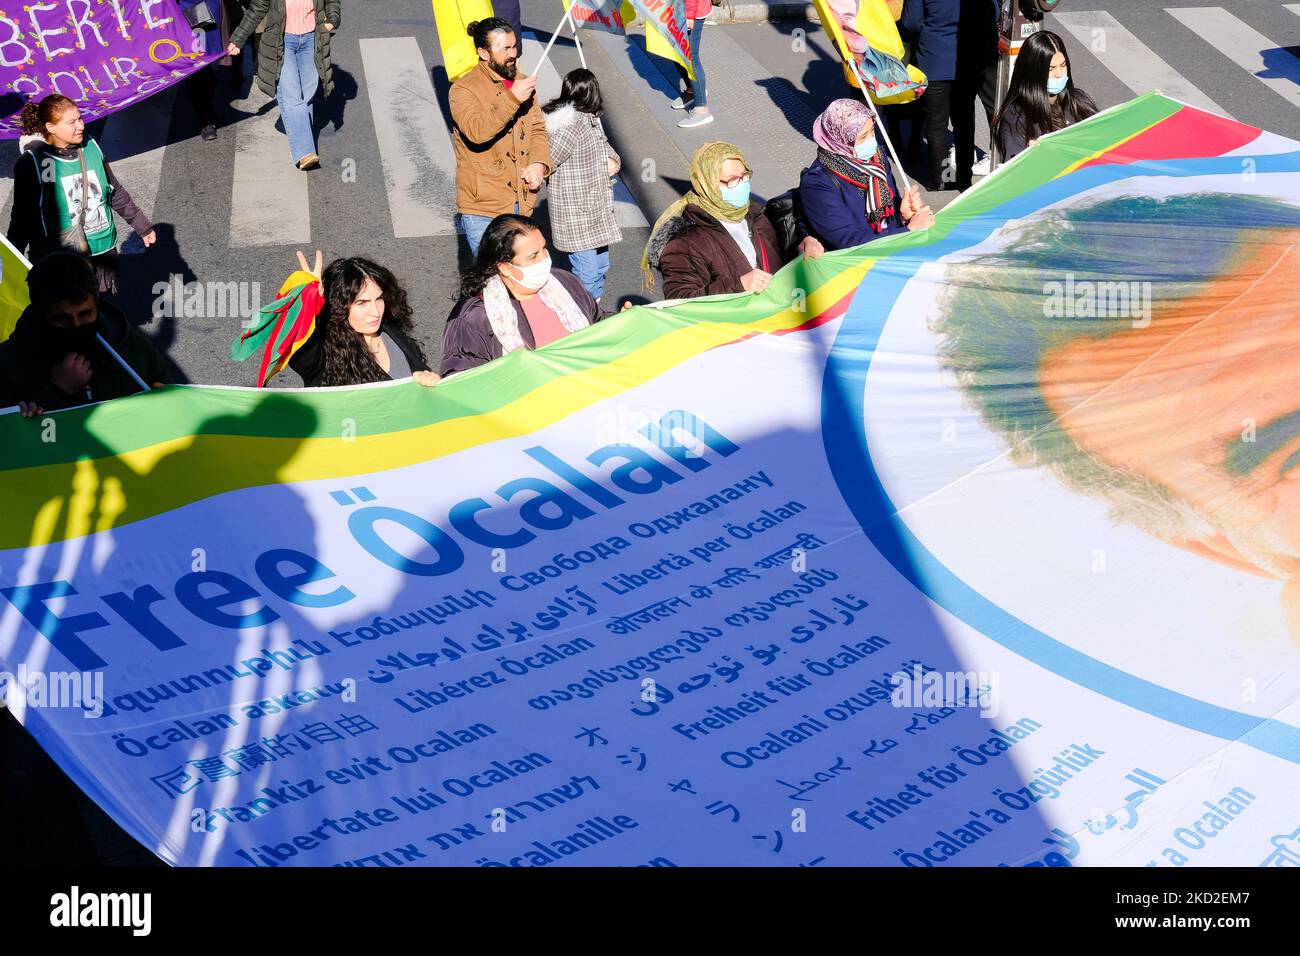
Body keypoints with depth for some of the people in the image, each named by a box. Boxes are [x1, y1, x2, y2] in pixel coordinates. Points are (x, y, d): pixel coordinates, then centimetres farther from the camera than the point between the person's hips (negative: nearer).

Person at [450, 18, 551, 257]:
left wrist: (539, 163, -6)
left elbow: (537, 129, 14)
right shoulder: (464, 90, -10)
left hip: (522, 205, 6)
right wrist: (512, 99, -33)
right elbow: (476, 131, -27)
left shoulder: (522, 83, 10)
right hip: (483, 209, -6)